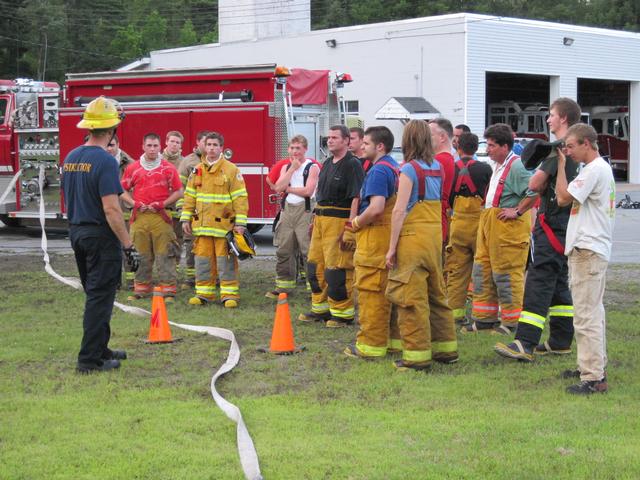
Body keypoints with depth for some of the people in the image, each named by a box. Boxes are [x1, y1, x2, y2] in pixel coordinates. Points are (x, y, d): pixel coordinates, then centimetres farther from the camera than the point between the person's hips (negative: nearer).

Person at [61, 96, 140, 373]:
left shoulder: (71, 158, 8)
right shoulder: (105, 161, -18)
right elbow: (111, 209, -22)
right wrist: (129, 246, -19)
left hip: (76, 233, 8)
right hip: (101, 236, -8)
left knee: (96, 295, 18)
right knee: (100, 297, -3)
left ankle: (100, 349, 27)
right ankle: (90, 359, -2)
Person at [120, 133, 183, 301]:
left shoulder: (168, 168, 5)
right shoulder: (133, 168, 10)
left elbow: (178, 191, 5)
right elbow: (124, 190, 14)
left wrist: (163, 203, -7)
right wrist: (134, 203, -3)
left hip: (160, 216, -2)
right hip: (140, 216, 2)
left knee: (164, 254, -4)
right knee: (141, 255, 6)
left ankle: (168, 290, -2)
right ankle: (141, 289, 13)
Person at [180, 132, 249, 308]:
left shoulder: (231, 170, -2)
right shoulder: (197, 171, 12)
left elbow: (240, 197, -5)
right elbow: (189, 196, 16)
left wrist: (240, 223, -10)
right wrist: (186, 219, 9)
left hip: (224, 224, -4)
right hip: (202, 225, 4)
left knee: (226, 260, -3)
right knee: (203, 259, 6)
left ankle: (230, 294, 3)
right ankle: (204, 293, 14)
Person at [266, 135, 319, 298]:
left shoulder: (312, 167, -3)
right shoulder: (286, 167, 16)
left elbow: (308, 191, -16)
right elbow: (278, 187, 0)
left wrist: (287, 188, -4)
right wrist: (292, 169, -5)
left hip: (304, 211, -6)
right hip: (287, 210, 6)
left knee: (308, 251, -9)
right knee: (284, 250, 9)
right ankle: (284, 286, 18)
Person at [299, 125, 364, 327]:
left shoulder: (352, 165, -11)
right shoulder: (328, 163, 16)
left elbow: (356, 198, -18)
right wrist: (315, 219, 18)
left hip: (339, 220, -9)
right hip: (321, 219, 9)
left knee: (337, 269, -8)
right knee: (315, 264, 12)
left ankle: (343, 313, 0)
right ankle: (320, 308, 22)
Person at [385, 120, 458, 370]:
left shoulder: (409, 169, -11)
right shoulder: (438, 168, 9)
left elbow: (399, 210, -14)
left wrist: (392, 247, -11)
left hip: (413, 236, -7)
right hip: (436, 233, 7)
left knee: (411, 297, -1)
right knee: (436, 293, 17)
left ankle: (417, 355, 1)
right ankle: (446, 348, 24)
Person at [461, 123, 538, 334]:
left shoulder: (517, 166, -15)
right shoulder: (499, 166, 16)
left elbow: (534, 191, -26)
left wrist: (517, 211, -21)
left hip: (508, 226, -10)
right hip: (489, 222, 10)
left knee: (507, 274, -3)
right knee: (482, 271, 12)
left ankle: (512, 322, 7)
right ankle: (484, 319, 20)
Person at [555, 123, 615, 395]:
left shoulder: (594, 170, -16)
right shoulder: (601, 168, 18)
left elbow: (563, 198, -16)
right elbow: (568, 199, 20)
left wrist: (561, 164, -7)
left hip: (587, 250, -11)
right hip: (591, 248, 11)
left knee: (586, 314, -12)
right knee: (593, 311, 18)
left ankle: (593, 378, -13)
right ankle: (595, 366, 27)